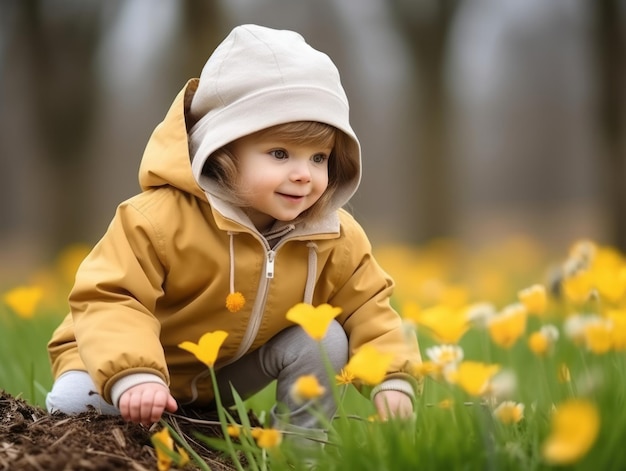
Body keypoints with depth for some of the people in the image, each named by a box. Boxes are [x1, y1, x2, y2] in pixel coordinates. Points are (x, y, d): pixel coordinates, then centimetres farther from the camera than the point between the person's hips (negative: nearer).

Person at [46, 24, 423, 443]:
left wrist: (393, 378, -24)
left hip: (233, 370, 4)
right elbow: (109, 299, -33)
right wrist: (132, 377, -49)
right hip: (144, 360, -4)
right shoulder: (164, 218, -33)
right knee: (77, 402, -30)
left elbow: (368, 308, -6)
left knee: (325, 340, -17)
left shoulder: (334, 237, -16)